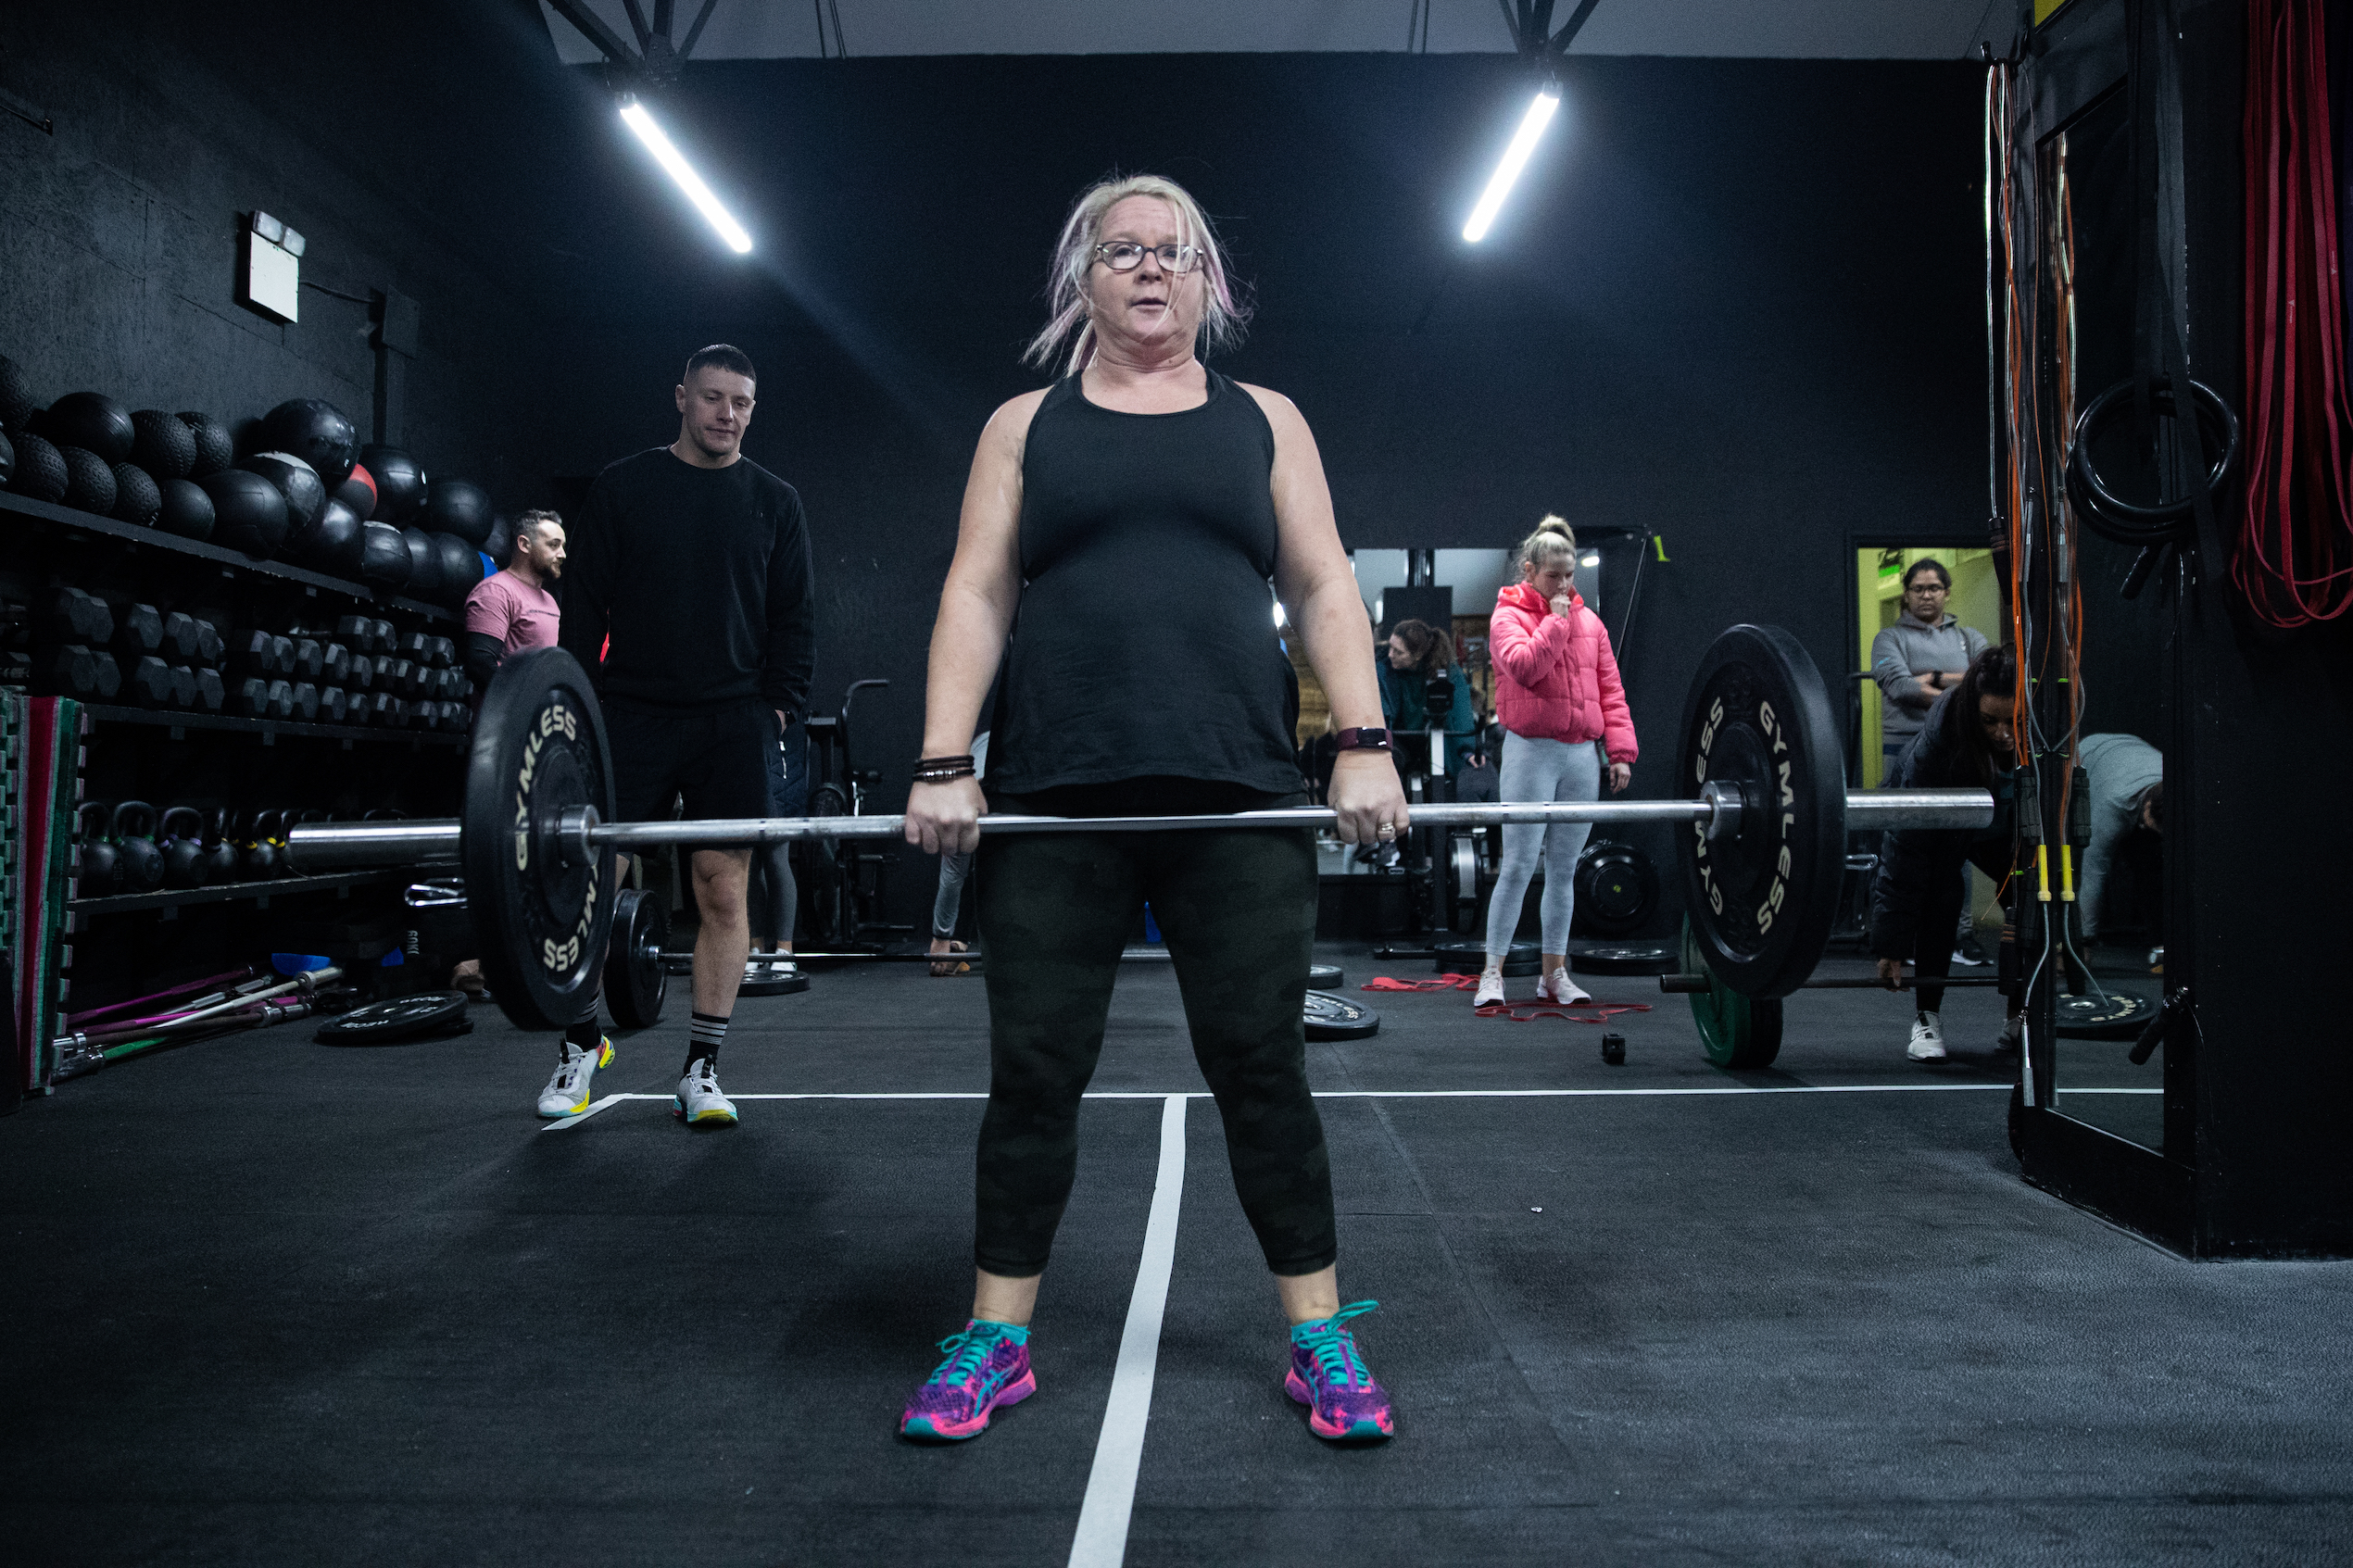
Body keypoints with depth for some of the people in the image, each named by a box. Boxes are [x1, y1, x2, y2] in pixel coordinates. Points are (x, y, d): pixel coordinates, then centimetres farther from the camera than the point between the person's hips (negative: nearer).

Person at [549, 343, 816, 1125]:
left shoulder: (774, 502, 10)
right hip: (631, 713, 0)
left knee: (724, 892, -1)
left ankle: (702, 1067, 9)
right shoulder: (622, 487, 7)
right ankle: (580, 1045, 17)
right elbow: (585, 603, 6)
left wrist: (782, 703, 1)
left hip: (732, 723, 1)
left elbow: (795, 617, 10)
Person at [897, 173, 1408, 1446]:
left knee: (1262, 1065, 3)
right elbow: (975, 596, 7)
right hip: (1054, 802, 0)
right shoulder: (1026, 426, 15)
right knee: (1034, 1073, 5)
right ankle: (997, 1338, 21)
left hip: (1238, 797, 0)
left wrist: (1365, 746, -5)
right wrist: (943, 767, -5)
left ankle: (1320, 1338, 18)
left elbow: (1324, 591, 9)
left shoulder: (1264, 421, 16)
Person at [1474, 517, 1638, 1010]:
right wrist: (1556, 620, -8)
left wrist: (1620, 750, 5)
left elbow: (1611, 690, 13)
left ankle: (1554, 973, 16)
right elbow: (1525, 666, -18)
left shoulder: (1590, 622, 14)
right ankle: (1492, 973, -1)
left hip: (1583, 755, 5)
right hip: (1530, 751, -4)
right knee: (1518, 866, -7)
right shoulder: (1507, 617, 1)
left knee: (1564, 869, 8)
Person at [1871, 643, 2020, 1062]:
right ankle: (1926, 1019, -16)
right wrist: (1891, 944, -36)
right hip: (1932, 824, -3)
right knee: (1941, 891, -27)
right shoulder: (1938, 741, -39)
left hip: (2000, 827, 4)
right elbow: (1906, 846, -36)